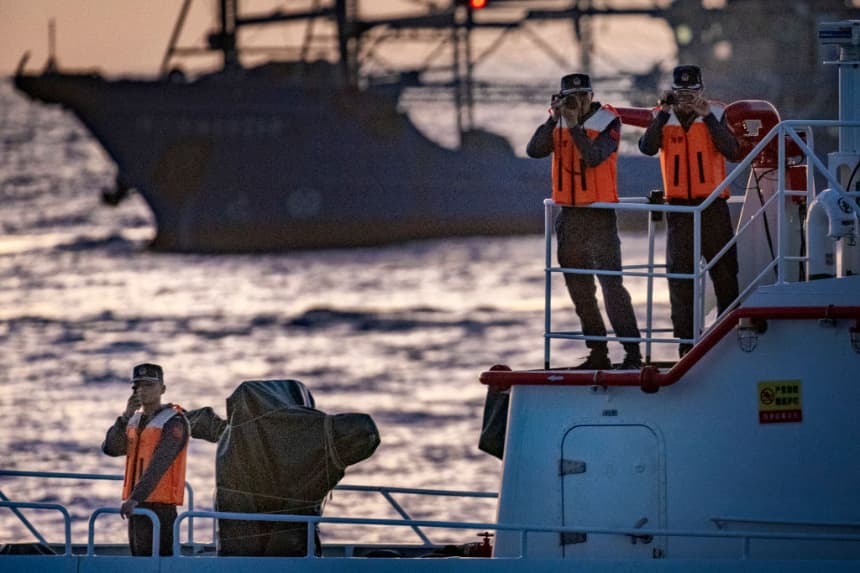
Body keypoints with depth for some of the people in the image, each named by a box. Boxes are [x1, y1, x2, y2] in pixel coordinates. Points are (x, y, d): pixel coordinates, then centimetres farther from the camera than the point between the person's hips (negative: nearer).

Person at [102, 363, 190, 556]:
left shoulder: (174, 423, -9)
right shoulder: (135, 421, 16)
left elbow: (159, 464, -20)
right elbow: (111, 448, 2)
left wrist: (135, 498, -29)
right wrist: (126, 416, -10)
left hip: (160, 505, -8)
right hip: (137, 505, 8)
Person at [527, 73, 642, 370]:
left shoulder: (607, 122, -7)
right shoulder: (557, 123, 5)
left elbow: (594, 157, -21)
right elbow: (534, 150, -9)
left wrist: (574, 125, -23)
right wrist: (555, 119, -18)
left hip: (600, 214, -6)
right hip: (569, 215, 6)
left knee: (611, 284, -14)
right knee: (579, 289, 11)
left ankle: (632, 352, -14)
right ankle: (598, 353, 20)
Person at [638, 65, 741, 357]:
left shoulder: (715, 114, 3)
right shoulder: (663, 117, 4)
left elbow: (732, 152, -10)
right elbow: (648, 147, -13)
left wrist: (708, 118, -15)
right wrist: (664, 112, -18)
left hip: (713, 204, -1)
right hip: (679, 207, 1)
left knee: (724, 268, 3)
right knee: (680, 271, -2)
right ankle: (686, 339, 0)